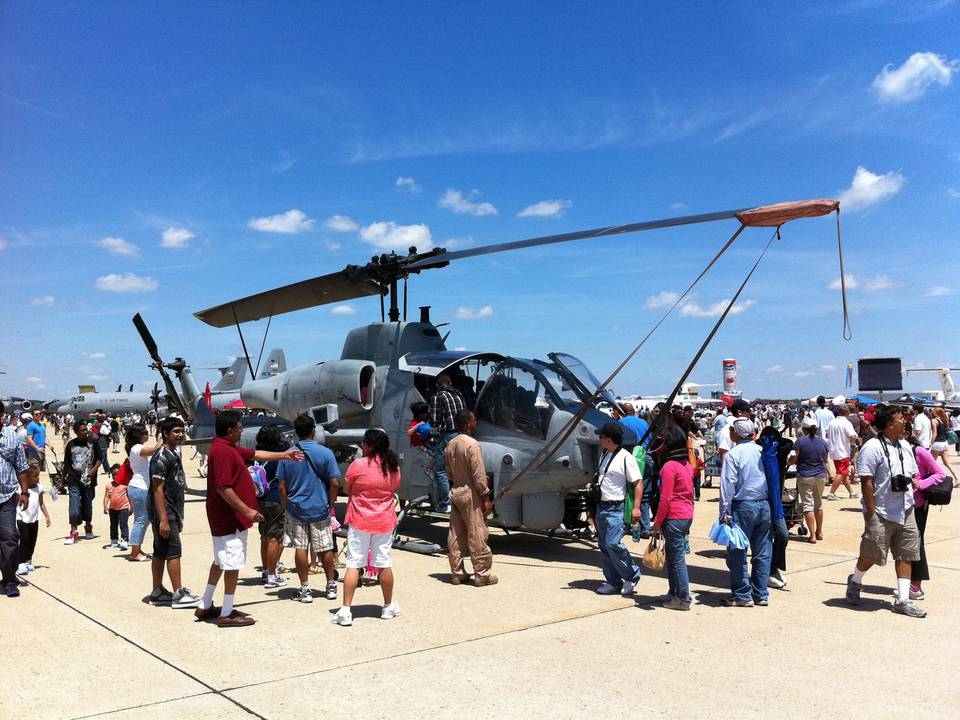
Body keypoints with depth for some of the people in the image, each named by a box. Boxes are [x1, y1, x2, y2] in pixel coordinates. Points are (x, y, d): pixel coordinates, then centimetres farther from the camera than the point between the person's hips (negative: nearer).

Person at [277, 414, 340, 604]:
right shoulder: (325, 453, -7)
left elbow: (281, 485, -2)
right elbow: (334, 483, -8)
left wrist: (286, 506, 10)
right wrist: (330, 504, 6)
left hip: (296, 509, 1)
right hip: (320, 508, 0)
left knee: (300, 548, 7)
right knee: (325, 548, 10)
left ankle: (305, 589, 11)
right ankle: (331, 586, 21)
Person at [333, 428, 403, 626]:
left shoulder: (358, 464, -13)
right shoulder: (394, 466, 0)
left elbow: (346, 489, -1)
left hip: (359, 521, -3)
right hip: (384, 521, 3)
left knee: (353, 565, 0)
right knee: (385, 564, 12)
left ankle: (345, 610, -2)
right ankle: (388, 607, 24)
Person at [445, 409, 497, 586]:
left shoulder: (450, 445, 8)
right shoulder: (471, 444, -17)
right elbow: (479, 474, -18)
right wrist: (486, 497, -13)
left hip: (455, 492, 8)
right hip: (470, 494, -8)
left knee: (455, 536, 11)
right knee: (477, 536, 0)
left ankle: (456, 573, 17)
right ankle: (482, 574, 5)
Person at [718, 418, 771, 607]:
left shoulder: (734, 454, -9)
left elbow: (728, 485, -12)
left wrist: (724, 511, -8)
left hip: (743, 506, -5)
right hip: (764, 505, 6)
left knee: (737, 552, 3)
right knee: (763, 552, 11)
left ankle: (742, 595, 5)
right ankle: (761, 594, 18)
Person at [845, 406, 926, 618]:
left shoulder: (904, 446, 11)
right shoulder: (873, 448, -15)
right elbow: (866, 481, -18)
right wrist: (871, 512, -19)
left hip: (905, 512, 8)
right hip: (881, 513, -7)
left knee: (906, 555, 5)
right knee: (872, 554, 1)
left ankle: (902, 600, 11)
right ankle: (855, 581, 28)